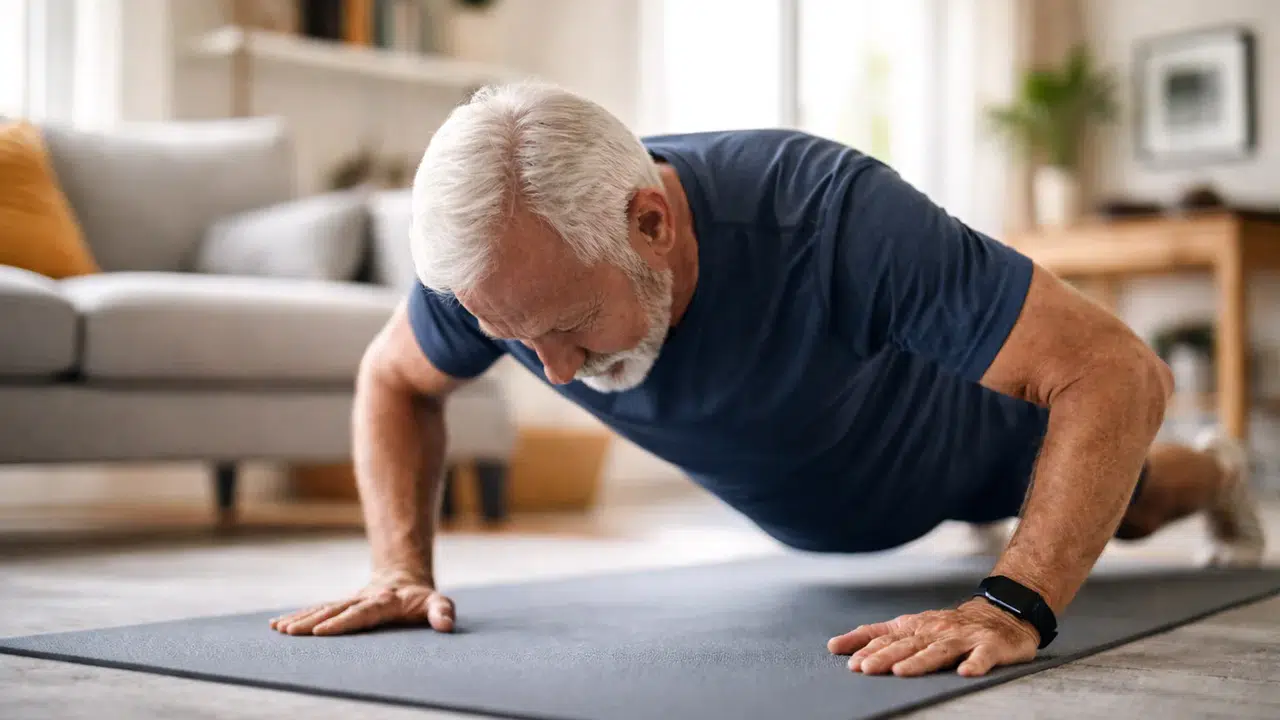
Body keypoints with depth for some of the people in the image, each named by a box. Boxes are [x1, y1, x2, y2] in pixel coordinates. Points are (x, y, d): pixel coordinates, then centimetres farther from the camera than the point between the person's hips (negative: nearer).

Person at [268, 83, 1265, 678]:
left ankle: (1214, 474, 64)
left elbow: (1113, 369, -47)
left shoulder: (833, 218, -50)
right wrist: (401, 568, -27)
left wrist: (1015, 607, -59)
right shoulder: (494, 261, -35)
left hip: (965, 446, -4)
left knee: (1123, 508, 29)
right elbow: (393, 382, -12)